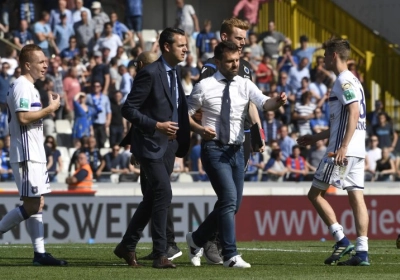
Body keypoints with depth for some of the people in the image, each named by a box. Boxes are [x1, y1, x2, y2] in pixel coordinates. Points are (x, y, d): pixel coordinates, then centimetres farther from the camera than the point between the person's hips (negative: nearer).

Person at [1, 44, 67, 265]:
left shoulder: (28, 87, 19)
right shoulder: (22, 87, -13)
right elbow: (23, 117, -23)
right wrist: (50, 109, -15)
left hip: (35, 155, 11)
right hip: (26, 156, -11)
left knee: (37, 204, 8)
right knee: (31, 206, -11)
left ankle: (40, 253, 7)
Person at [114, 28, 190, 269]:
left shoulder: (175, 74, 12)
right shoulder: (150, 74, -14)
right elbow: (129, 110, -16)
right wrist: (157, 125, -24)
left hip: (168, 145, 9)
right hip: (151, 144, -9)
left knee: (153, 199, 12)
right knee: (163, 194, -14)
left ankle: (128, 246, 24)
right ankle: (160, 254, -12)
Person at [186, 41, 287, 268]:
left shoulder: (245, 85, 3)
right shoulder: (205, 87, -4)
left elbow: (264, 103, -12)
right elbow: (186, 114, 1)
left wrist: (278, 102, -35)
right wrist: (199, 129, -18)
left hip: (237, 150, 5)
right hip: (214, 149, -5)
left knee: (233, 205, 10)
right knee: (229, 198, -18)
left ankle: (197, 239, 31)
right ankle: (231, 255, -15)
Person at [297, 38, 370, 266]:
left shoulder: (344, 81, -9)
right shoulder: (352, 81, 21)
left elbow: (354, 113, -20)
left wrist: (343, 147, -26)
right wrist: (316, 138, 32)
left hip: (344, 150, -9)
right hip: (357, 151, 9)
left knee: (315, 193, -2)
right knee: (356, 197, 3)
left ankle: (342, 240, -8)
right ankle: (362, 252, -3)